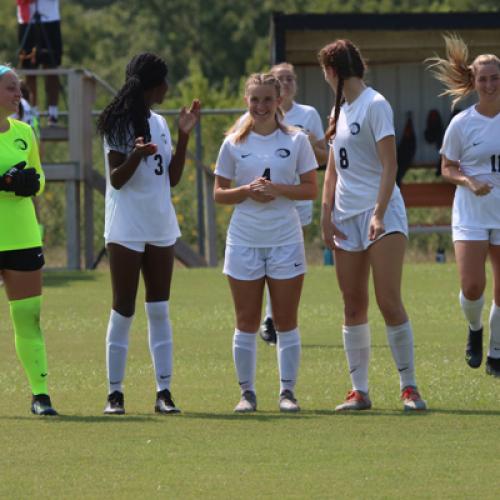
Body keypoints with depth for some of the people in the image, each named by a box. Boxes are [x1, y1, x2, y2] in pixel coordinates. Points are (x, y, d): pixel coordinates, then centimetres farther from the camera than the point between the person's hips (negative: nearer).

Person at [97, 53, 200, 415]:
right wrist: (136, 155, -28)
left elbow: (172, 178, 14)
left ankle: (164, 391, 4)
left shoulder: (159, 123, 14)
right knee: (123, 312, -4)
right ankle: (115, 393, -1)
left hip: (160, 228, 6)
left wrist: (184, 136, 6)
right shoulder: (120, 123, -7)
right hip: (127, 230, -6)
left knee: (160, 311, 4)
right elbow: (116, 179, -10)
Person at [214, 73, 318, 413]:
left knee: (286, 321, 1)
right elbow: (219, 194, 6)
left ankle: (288, 391, 6)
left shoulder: (296, 140, 3)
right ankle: (247, 391, 8)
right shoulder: (233, 144, 4)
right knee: (247, 322, 2)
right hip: (244, 240, 1)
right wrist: (248, 191, -12)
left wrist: (277, 189, -14)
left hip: (286, 239, -1)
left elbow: (311, 189, 1)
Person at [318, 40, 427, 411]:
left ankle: (409, 387, -6)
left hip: (382, 214, -8)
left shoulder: (374, 105, -8)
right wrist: (326, 216, 10)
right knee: (353, 307, 5)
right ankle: (359, 391, 8)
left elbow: (389, 165, -14)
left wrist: (379, 214, -22)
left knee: (389, 302, -12)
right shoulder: (340, 111, 16)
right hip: (347, 220, 8)